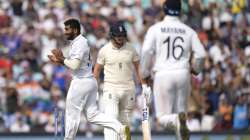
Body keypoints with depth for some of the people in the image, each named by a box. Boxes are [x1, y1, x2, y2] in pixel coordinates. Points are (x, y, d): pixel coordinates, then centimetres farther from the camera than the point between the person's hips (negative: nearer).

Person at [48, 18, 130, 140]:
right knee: (92, 114, 8)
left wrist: (61, 58, -11)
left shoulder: (79, 43, -15)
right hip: (89, 81, 10)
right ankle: (120, 128, -3)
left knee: (72, 114, 2)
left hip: (81, 82, -10)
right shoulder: (76, 43, 16)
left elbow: (75, 65, -23)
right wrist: (60, 60, 14)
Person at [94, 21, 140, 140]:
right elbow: (97, 70, 5)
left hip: (128, 89, 3)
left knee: (125, 121, 8)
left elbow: (138, 68, 10)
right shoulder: (104, 50, -2)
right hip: (110, 89, -3)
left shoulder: (131, 49, 3)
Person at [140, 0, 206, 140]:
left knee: (163, 117, 4)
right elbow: (201, 54, 2)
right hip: (183, 74, 2)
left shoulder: (155, 29, 1)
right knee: (181, 111, 14)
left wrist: (144, 75, 4)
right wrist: (195, 69, 23)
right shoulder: (189, 31, 7)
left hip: (163, 75, -2)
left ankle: (176, 120, -30)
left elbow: (146, 52, -9)